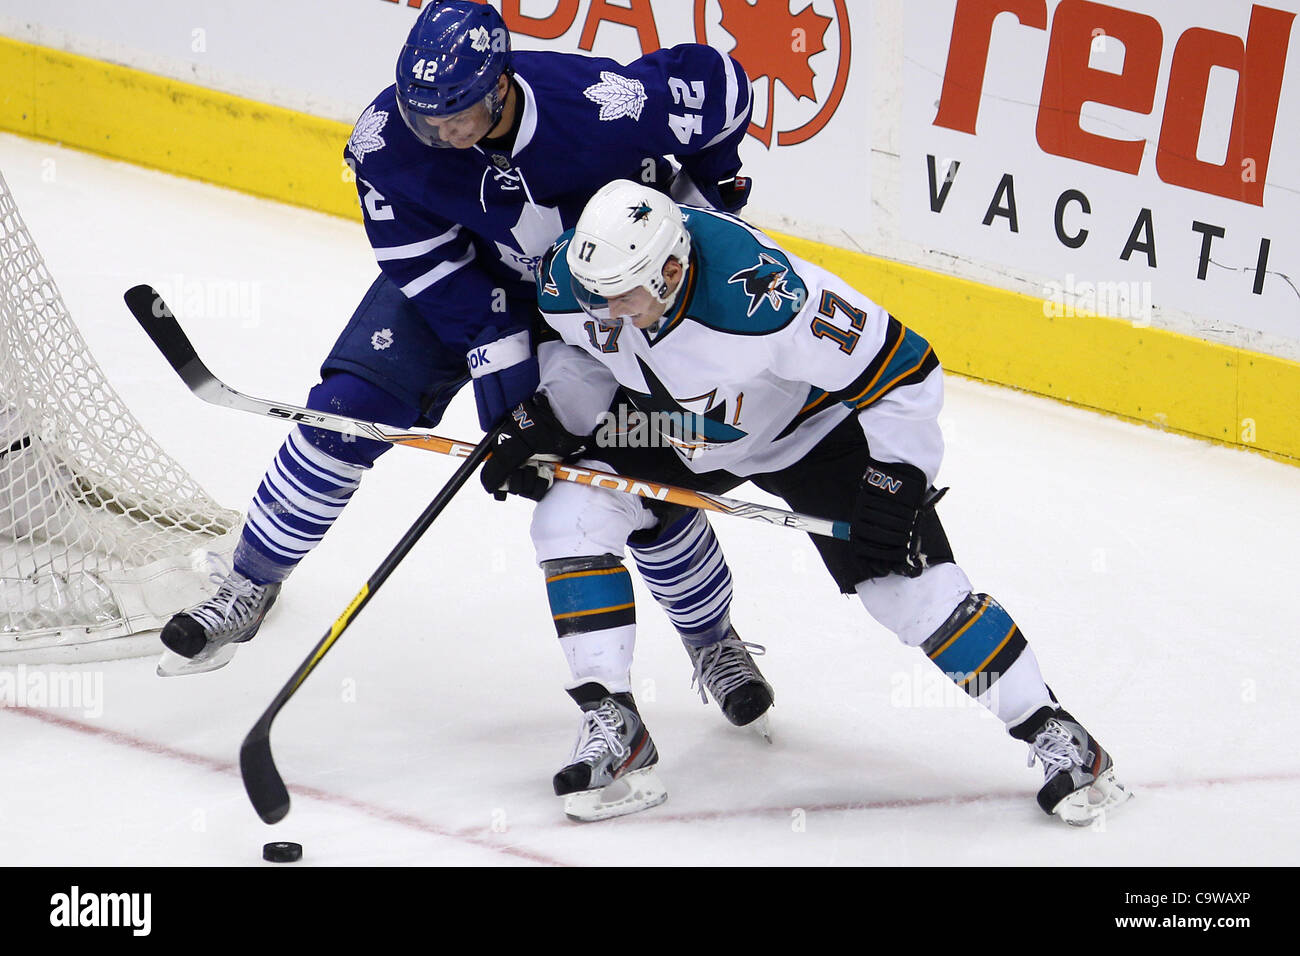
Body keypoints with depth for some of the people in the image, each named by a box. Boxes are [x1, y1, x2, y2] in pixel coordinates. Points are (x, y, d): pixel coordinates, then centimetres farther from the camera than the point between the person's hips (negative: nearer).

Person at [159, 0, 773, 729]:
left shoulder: (603, 106, -37)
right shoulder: (389, 134, -29)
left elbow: (721, 83, -20)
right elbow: (424, 256, -20)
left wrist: (701, 195, -8)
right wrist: (495, 348, -28)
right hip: (453, 276, 2)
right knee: (348, 409, -12)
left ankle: (713, 639, 20)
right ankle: (250, 588, 6)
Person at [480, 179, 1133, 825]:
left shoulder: (765, 300, -42)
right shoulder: (571, 275, -25)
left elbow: (904, 368, -30)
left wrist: (896, 483, -28)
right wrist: (543, 425, -10)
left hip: (805, 426, -5)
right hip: (668, 421, 5)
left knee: (908, 584, -12)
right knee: (569, 518, -13)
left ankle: (1050, 732, 2)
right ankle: (613, 730, -5)